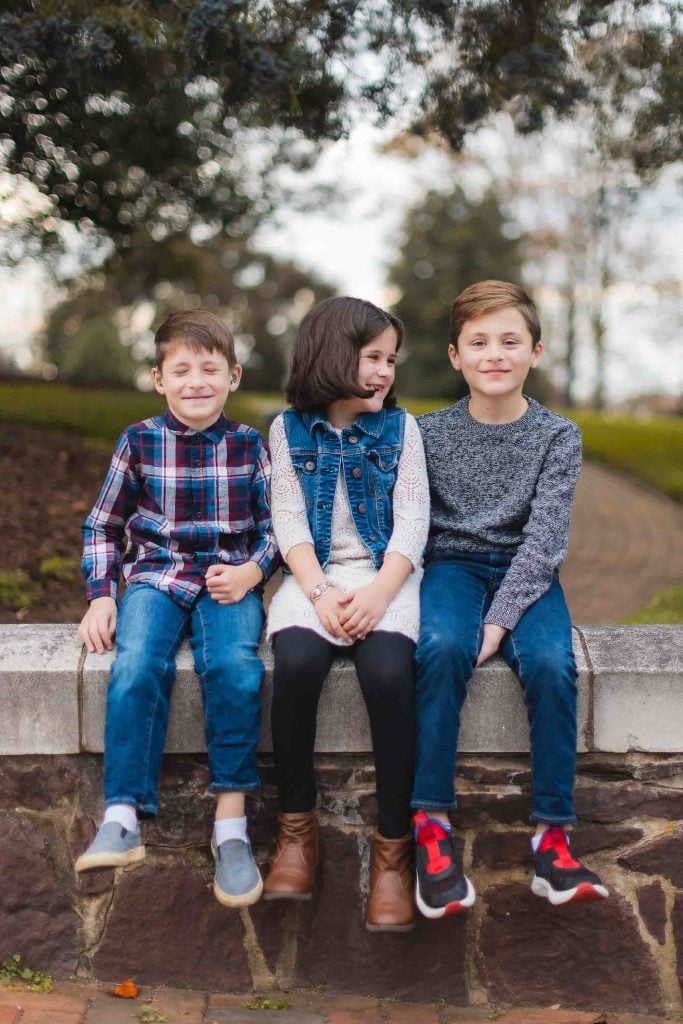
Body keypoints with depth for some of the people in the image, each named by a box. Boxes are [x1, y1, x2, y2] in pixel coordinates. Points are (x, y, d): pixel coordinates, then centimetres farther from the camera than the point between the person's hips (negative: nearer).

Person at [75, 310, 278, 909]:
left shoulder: (249, 444, 6)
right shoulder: (140, 441, 6)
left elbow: (275, 526, 11)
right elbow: (104, 525, 12)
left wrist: (251, 571, -9)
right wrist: (101, 596, 0)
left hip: (229, 580, 0)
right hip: (156, 574, 1)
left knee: (235, 666, -32)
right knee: (137, 667, -30)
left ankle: (231, 823, -25)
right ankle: (123, 821, -29)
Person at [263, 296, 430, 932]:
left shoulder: (400, 427, 8)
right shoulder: (290, 429, 8)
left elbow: (412, 522, 1)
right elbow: (290, 521, 2)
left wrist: (378, 593, -15)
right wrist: (320, 593, -15)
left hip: (384, 575, 0)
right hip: (313, 575, 1)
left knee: (387, 672, -31)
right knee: (295, 663, -31)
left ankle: (394, 844, -20)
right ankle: (297, 826, -12)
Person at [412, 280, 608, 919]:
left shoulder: (557, 437, 1)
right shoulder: (429, 434, 4)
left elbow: (544, 539, -8)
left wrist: (499, 620, -20)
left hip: (525, 574, 0)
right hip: (454, 565, 0)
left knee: (551, 662, -31)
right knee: (441, 646, -33)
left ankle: (552, 835, -22)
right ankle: (430, 824, -27)